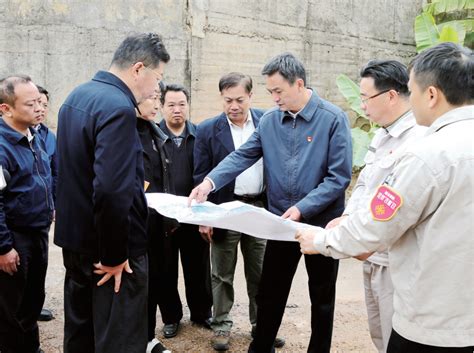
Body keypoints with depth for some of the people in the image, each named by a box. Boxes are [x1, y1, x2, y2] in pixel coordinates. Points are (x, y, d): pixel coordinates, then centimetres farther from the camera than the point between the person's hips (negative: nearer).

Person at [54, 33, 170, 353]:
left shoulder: (77, 96, 8)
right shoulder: (118, 108, -23)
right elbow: (111, 191, -31)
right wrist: (115, 256, -20)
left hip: (75, 238, 9)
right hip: (107, 247, -9)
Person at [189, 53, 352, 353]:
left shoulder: (333, 119, -13)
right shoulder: (270, 120, 0)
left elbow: (339, 177, -16)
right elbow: (243, 156, -4)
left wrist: (303, 208, -24)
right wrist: (211, 181, -21)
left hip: (321, 223, -3)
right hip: (280, 221, 4)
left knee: (322, 296, 14)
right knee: (270, 293, 14)